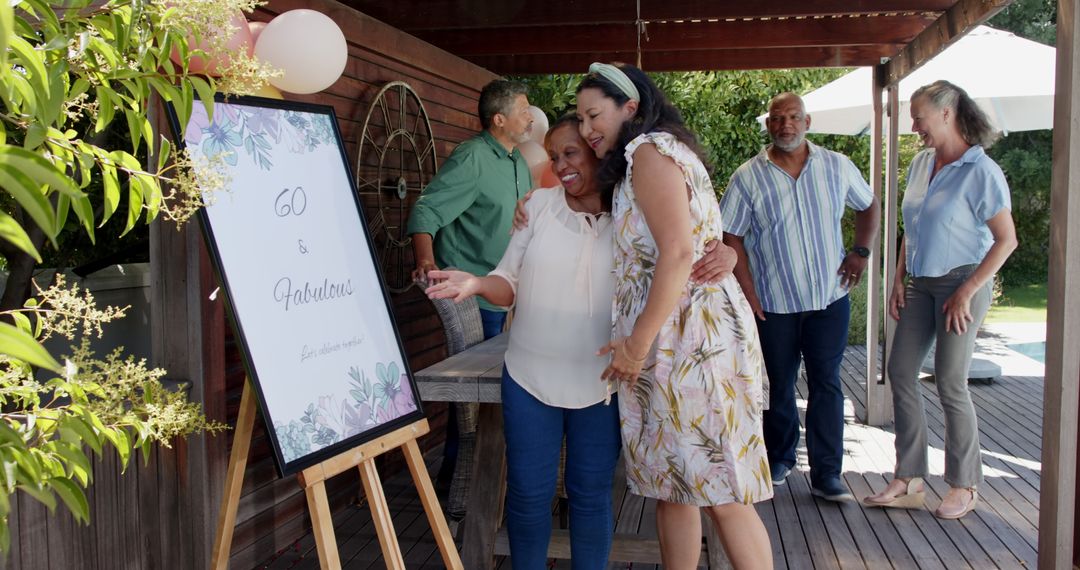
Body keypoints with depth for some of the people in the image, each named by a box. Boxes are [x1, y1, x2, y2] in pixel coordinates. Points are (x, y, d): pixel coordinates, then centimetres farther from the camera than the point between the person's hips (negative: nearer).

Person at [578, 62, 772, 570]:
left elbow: (678, 252, -19)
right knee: (668, 484, 13)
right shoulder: (650, 157, 24)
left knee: (719, 493, -5)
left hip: (692, 335, -10)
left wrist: (638, 341, -16)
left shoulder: (649, 149, -7)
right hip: (669, 342, 10)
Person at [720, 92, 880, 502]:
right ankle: (780, 457, 31)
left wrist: (861, 251, 1)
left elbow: (869, 206, 17)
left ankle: (826, 475, 6)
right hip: (774, 302, -1)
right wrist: (749, 294, -11)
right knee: (779, 386, 11)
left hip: (829, 298, 1)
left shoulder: (837, 167, 2)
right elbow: (731, 237, -4)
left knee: (826, 384, 0)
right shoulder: (748, 177, -5)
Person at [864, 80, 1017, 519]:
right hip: (920, 284, 7)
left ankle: (964, 486, 14)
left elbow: (1006, 240, -12)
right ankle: (910, 482, 14)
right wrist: (899, 279, 10)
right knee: (900, 373, 4)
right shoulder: (921, 163, 9)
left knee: (949, 382, -3)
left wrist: (967, 291, -15)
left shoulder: (980, 171, -12)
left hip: (962, 283, -7)